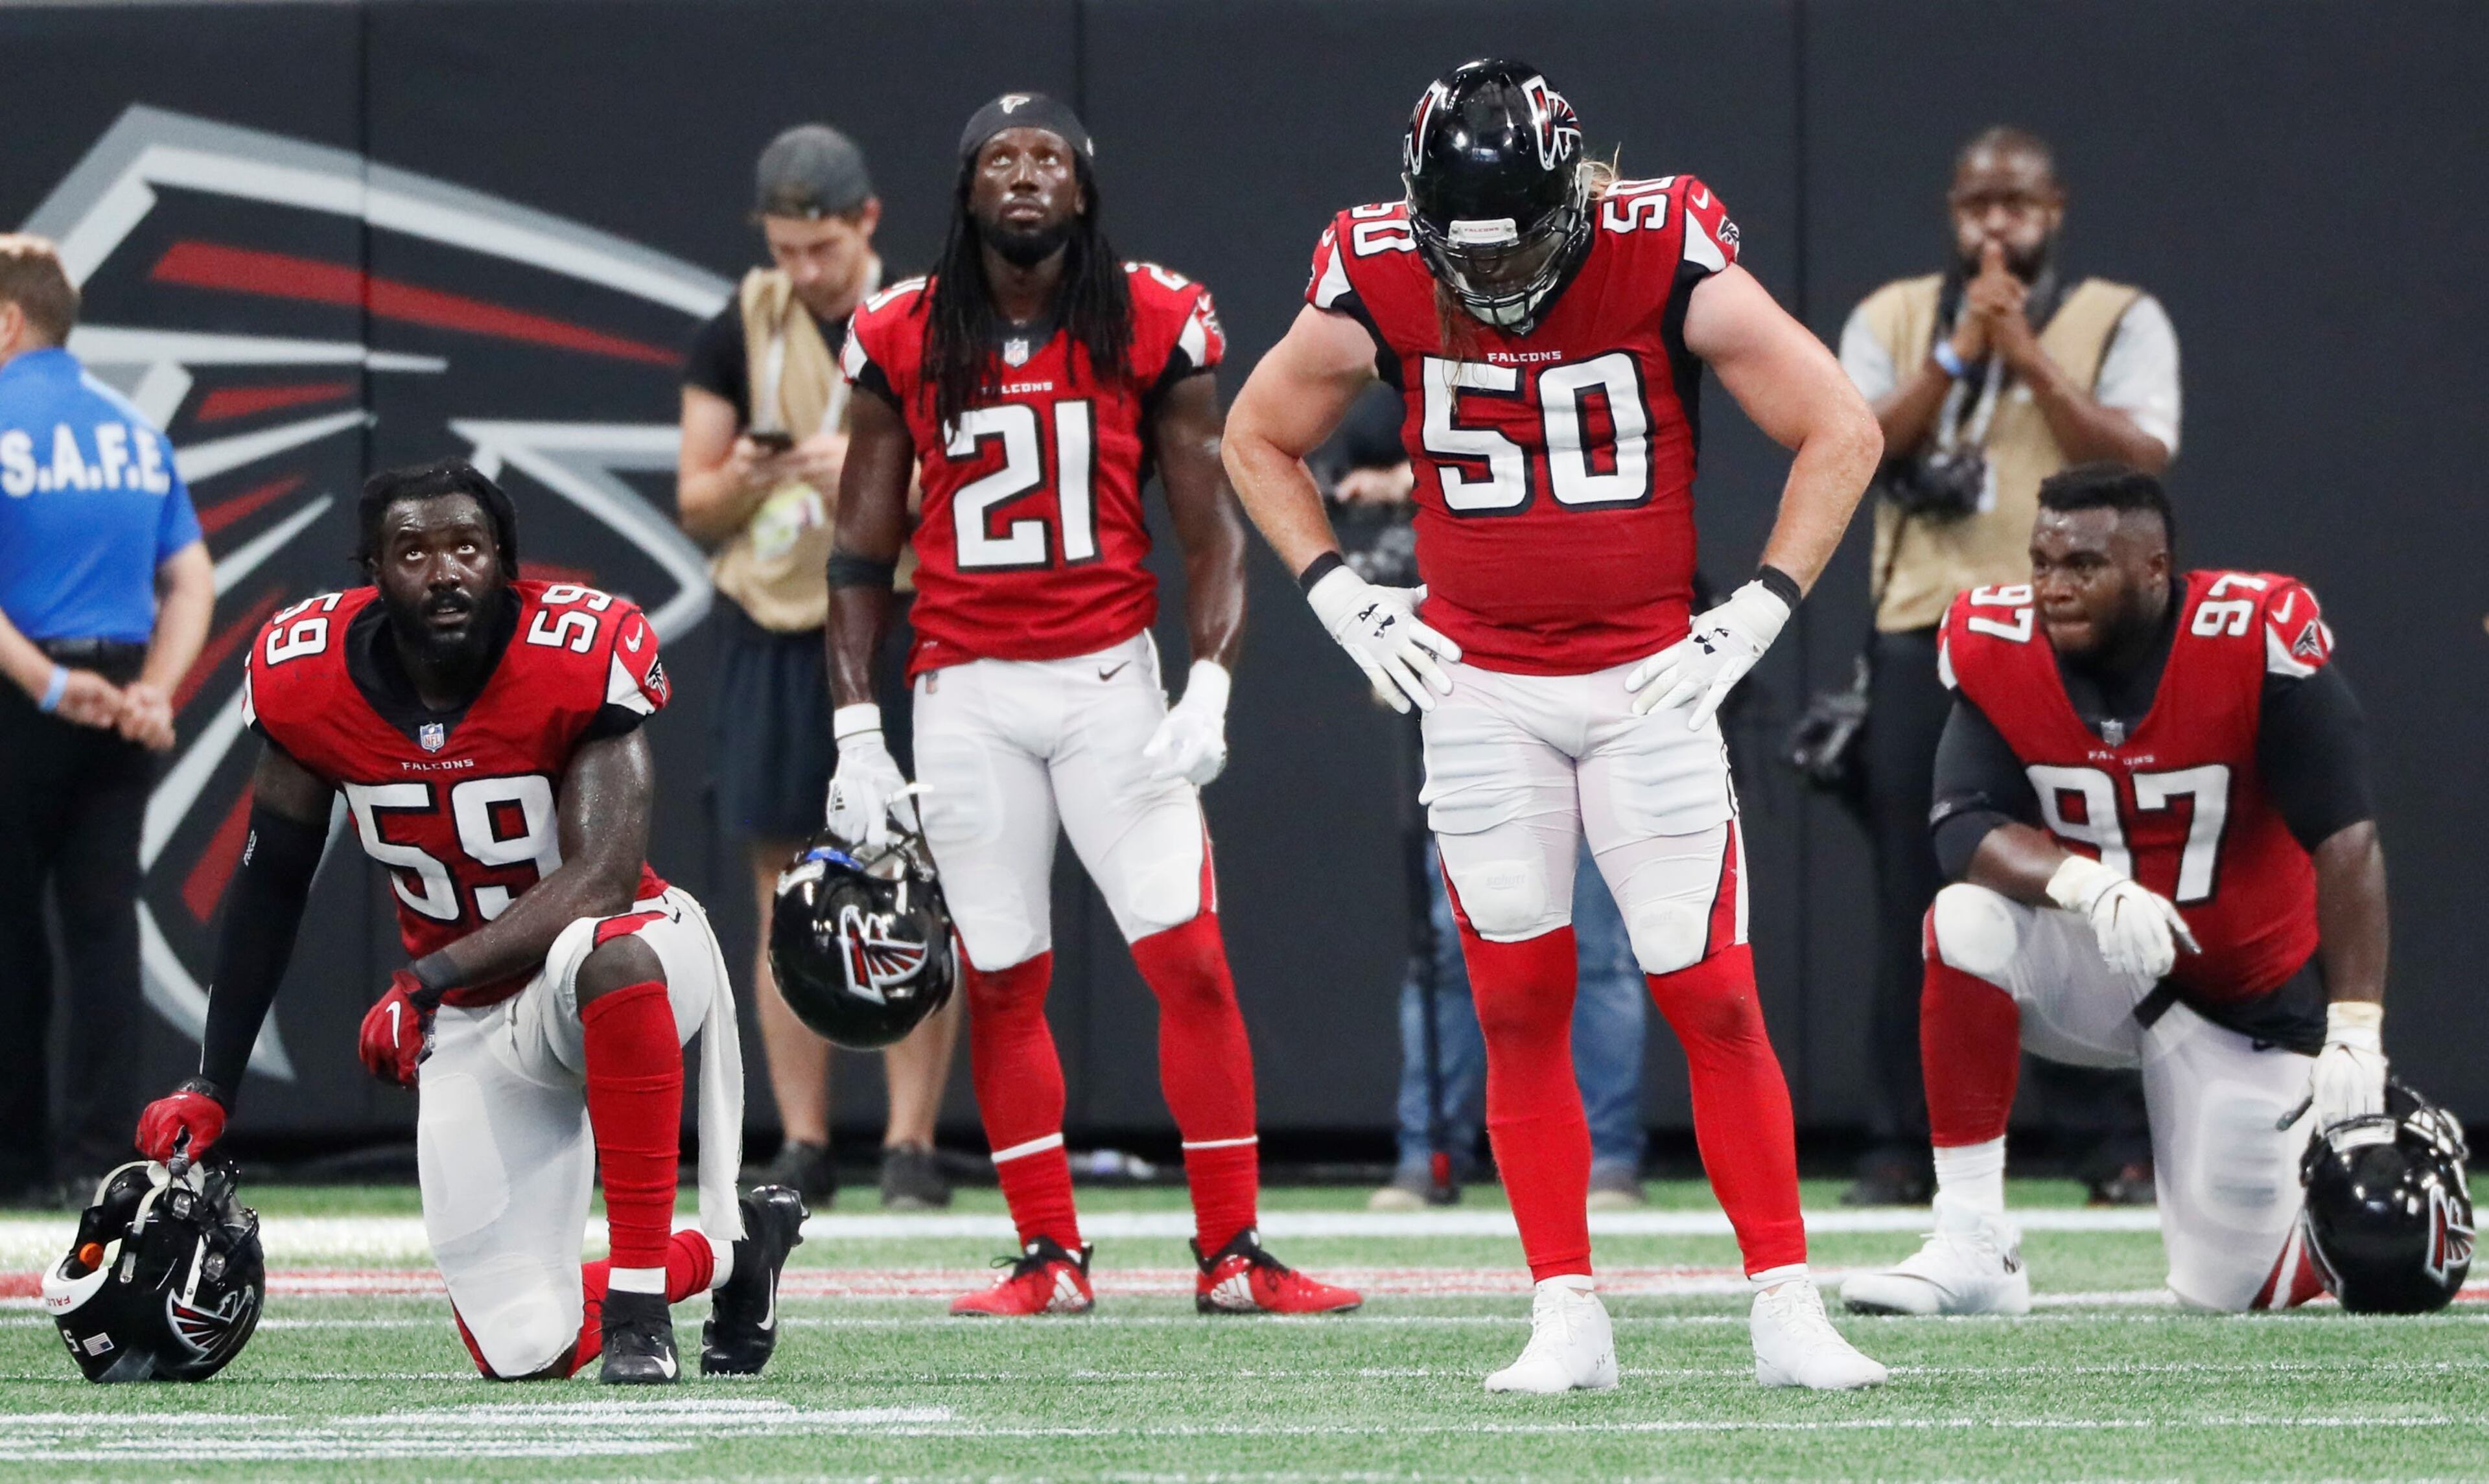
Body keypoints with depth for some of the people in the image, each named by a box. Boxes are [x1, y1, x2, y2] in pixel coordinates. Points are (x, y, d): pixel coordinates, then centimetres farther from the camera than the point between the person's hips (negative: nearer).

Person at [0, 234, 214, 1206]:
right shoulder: (134, 431, 11)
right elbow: (193, 582, 9)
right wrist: (154, 688, -1)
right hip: (122, 711, 5)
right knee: (103, 924, 5)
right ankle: (95, 1154, 0)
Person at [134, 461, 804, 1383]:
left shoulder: (577, 661, -21)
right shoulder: (310, 681, -10)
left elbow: (603, 878, -29)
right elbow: (271, 886, 5)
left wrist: (429, 981, -36)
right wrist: (213, 1087, 6)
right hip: (474, 1030, 4)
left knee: (606, 955, -43)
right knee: (525, 1355, -5)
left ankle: (639, 1293, -30)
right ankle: (729, 1254, 26)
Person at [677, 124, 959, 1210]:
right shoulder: (737, 335, 7)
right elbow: (696, 508, 9)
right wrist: (742, 478, -12)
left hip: (905, 629, -2)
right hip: (774, 631, 2)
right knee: (784, 897, 1)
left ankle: (911, 1143, -2)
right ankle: (802, 1145, 5)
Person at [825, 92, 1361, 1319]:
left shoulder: (1154, 327, -1)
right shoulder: (904, 342, 2)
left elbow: (1211, 532, 1)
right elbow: (862, 552, 8)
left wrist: (1208, 695, -12)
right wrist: (856, 732, 2)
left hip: (1110, 678, -1)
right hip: (965, 693, 1)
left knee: (1191, 961, -9)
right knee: (1001, 980, 2)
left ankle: (1231, 1253, -2)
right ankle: (1048, 1257, 11)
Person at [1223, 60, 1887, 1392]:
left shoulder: (1668, 264, -14)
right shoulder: (1376, 293, -8)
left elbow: (1841, 434, -5)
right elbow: (1258, 441, 10)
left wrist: (1756, 616, -10)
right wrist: (1340, 596, 0)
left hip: (1648, 679, -2)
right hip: (1478, 686, 2)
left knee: (1713, 999, -6)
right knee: (1520, 1008, 0)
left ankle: (1786, 1311, -1)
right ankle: (1567, 1319, 6)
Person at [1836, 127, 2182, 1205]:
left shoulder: (2121, 322, 7)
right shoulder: (1894, 319, 14)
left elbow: (2141, 460, -7)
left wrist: (2030, 358, -12)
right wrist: (1958, 354, -8)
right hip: (1923, 637, 2)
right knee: (1913, 895, -1)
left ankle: (2114, 1143, 0)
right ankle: (1902, 1146, 2)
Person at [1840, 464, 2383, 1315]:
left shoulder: (2256, 646, -24)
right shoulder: (1998, 650, -14)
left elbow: (2346, 842, -25)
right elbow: (1965, 828, -22)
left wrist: (2355, 1035, -32)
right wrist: (2091, 887, -42)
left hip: (2246, 992, -2)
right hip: (2098, 972, 2)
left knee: (2230, 1287, -4)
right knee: (1967, 921, -30)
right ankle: (1971, 1246, -23)